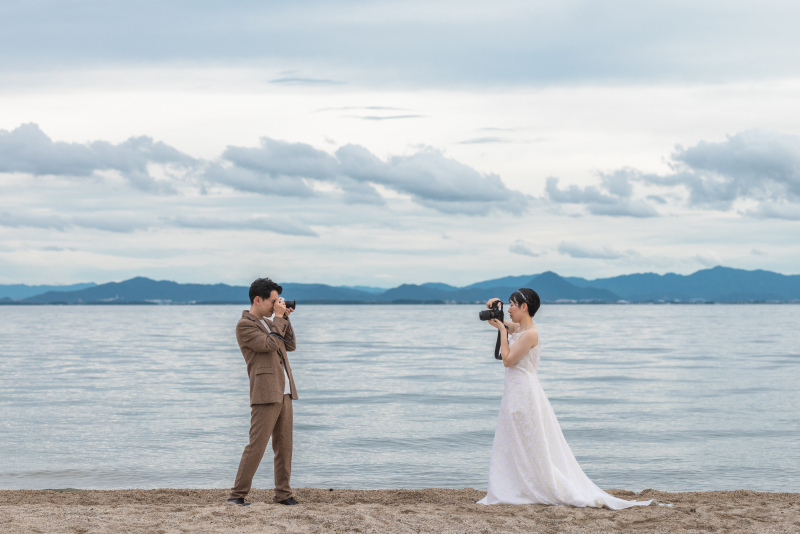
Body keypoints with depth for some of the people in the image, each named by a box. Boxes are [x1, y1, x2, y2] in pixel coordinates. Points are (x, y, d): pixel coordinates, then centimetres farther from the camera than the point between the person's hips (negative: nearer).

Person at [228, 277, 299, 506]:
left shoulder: (268, 322, 19)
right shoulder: (244, 325, -8)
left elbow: (290, 345, 16)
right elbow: (270, 344, -18)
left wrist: (285, 318, 7)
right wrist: (279, 317, -10)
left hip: (284, 393, 8)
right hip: (265, 393, -8)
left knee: (284, 445, 9)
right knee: (256, 445, -9)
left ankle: (283, 493, 14)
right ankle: (237, 495, -5)